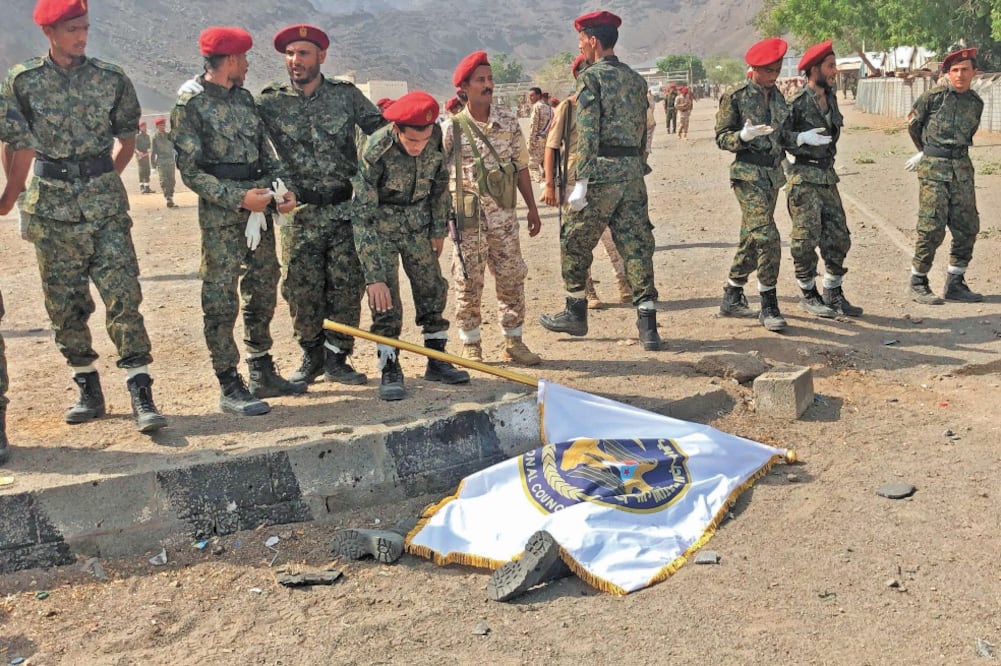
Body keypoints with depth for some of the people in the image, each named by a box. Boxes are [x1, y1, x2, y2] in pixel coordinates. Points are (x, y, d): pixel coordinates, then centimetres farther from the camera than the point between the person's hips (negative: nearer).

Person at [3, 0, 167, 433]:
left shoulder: (111, 79, 3)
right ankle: (88, 389, 20)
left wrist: (102, 182, 9)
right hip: (53, 207, 1)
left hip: (105, 203, -1)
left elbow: (127, 139, 13)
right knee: (65, 303, 7)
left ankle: (141, 394, -7)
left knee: (123, 296, -8)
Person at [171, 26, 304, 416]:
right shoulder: (190, 105, -8)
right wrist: (239, 198, -19)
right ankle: (229, 388, 5)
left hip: (259, 208, 7)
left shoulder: (244, 98, 13)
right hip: (221, 216, -7)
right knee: (221, 300, -2)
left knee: (263, 292, 13)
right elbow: (190, 171, -11)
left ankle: (263, 374, 26)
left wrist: (283, 187, 0)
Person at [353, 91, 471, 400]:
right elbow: (364, 218, -30)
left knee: (433, 288, 4)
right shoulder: (375, 152, -30)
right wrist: (374, 277, -32)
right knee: (386, 299, -10)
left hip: (417, 221, 4)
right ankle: (390, 371, 1)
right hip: (380, 224, -4)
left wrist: (439, 230, 8)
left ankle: (437, 361, 17)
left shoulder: (437, 139, -17)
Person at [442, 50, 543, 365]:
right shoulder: (452, 128, -6)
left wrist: (532, 208, 10)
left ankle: (514, 341, 18)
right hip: (468, 217, -3)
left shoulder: (508, 121, 3)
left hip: (503, 214, 3)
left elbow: (521, 166, 10)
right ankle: (470, 345, 16)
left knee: (512, 277, 6)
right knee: (468, 281, 3)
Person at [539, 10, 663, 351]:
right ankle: (648, 325, 1)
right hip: (633, 170, 7)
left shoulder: (591, 77, -7)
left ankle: (576, 313, 20)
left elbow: (588, 132, -15)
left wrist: (581, 182, -16)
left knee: (575, 243, 10)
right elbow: (642, 130, 17)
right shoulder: (636, 79, 15)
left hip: (602, 170, -6)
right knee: (637, 245, 5)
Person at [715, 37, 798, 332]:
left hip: (773, 173, 7)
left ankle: (732, 298, 24)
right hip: (748, 174, -7)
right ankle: (769, 307, -9)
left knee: (751, 240, 12)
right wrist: (743, 136, -25)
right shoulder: (735, 97, -6)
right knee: (767, 237, -16)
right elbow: (721, 137, -6)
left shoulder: (777, 96, 14)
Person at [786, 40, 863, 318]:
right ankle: (808, 295, 12)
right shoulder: (797, 102, -12)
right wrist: (802, 138, -24)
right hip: (804, 178, -7)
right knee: (806, 239, -2)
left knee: (838, 237, 8)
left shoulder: (831, 98, 12)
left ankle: (833, 293, 19)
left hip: (827, 176, 8)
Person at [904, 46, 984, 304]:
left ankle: (955, 283, 15)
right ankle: (918, 283, 5)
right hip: (934, 169, -5)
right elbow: (912, 125, 7)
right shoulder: (934, 96, -5)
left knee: (968, 227, 5)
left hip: (962, 167, 5)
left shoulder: (976, 103, 9)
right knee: (932, 228, -7)